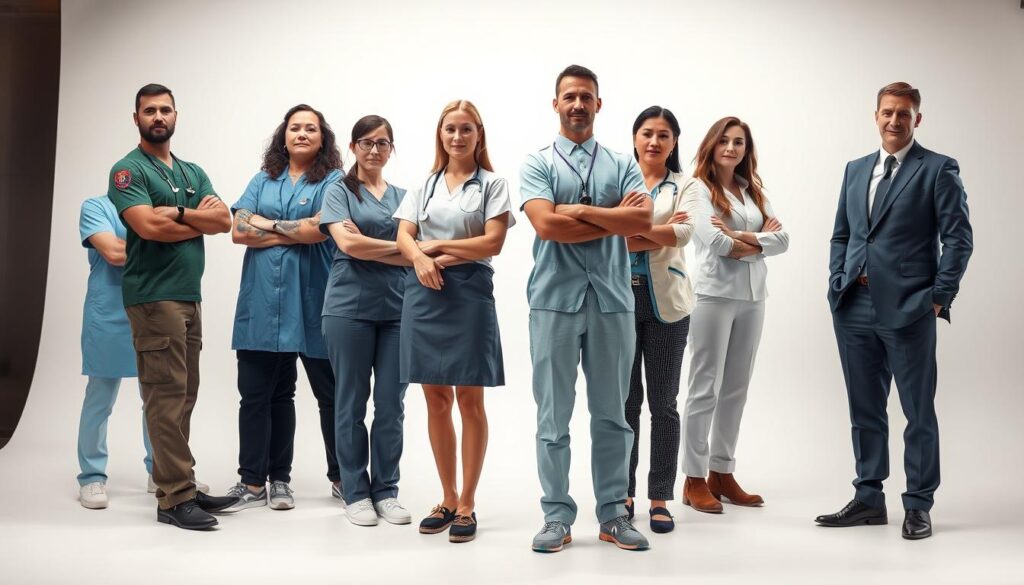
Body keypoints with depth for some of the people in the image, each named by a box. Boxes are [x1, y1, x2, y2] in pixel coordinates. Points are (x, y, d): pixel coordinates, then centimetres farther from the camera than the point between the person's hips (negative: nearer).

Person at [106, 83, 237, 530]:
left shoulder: (193, 173, 18)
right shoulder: (128, 170, -2)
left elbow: (224, 220, 4)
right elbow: (149, 226, -17)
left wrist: (177, 212, -11)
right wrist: (201, 220, -4)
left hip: (190, 296, 7)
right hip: (154, 297, -7)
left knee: (182, 396, 10)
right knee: (167, 396, -8)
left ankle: (181, 487, 16)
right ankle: (175, 498, -5)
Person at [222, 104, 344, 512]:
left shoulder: (334, 181, 3)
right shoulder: (263, 181, 15)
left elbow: (320, 229, -13)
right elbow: (239, 231, 3)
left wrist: (269, 226, -3)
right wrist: (292, 230, -7)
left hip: (312, 300, -4)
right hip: (263, 300, 4)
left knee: (330, 392, 5)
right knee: (257, 393, 6)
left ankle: (342, 477, 18)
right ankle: (253, 482, 14)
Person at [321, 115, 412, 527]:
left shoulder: (402, 196, 16)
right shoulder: (340, 190, 6)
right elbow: (346, 243, -9)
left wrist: (366, 243, -8)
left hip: (397, 308, 3)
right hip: (350, 307, -3)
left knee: (391, 405, 3)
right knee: (351, 403, 3)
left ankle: (386, 491, 14)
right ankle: (356, 493, 12)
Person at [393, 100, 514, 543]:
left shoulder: (492, 184, 5)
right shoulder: (424, 185, 16)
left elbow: (493, 242, -6)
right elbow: (403, 237, 5)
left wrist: (438, 245, -5)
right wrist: (421, 258, -16)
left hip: (469, 292, -3)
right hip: (424, 292, 4)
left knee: (469, 399, -1)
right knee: (436, 399, 7)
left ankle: (467, 504, 9)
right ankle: (447, 499, 18)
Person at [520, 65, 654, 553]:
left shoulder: (622, 165, 11)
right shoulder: (538, 164, 5)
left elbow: (643, 221, -6)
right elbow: (546, 225, -12)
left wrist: (581, 210, -9)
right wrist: (615, 218, -6)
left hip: (612, 299, 2)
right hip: (555, 299, -2)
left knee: (611, 415, 9)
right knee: (553, 416, 3)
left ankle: (613, 515, 18)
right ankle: (557, 517, 12)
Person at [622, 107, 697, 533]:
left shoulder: (684, 186, 7)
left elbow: (685, 231, -12)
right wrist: (659, 236, -12)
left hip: (665, 301, 0)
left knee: (663, 402, 4)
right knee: (625, 400, 6)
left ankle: (661, 498, 12)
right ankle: (624, 493, 17)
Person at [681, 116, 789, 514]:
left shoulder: (753, 191, 16)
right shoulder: (698, 188, -3)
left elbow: (782, 239, 4)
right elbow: (716, 243, -15)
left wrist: (744, 238, -12)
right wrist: (761, 239, -1)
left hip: (752, 298, 7)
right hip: (714, 295, -6)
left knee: (736, 389, 10)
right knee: (705, 388, -2)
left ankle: (722, 473, 19)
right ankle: (695, 479, 5)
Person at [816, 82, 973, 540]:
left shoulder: (938, 169, -1)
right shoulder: (855, 169, 15)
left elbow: (958, 237, -5)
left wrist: (939, 297, -10)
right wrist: (837, 284, 6)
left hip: (907, 309, -5)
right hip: (854, 308, 5)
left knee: (918, 412, 3)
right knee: (865, 410, 12)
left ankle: (918, 506, 14)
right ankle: (868, 498, 22)